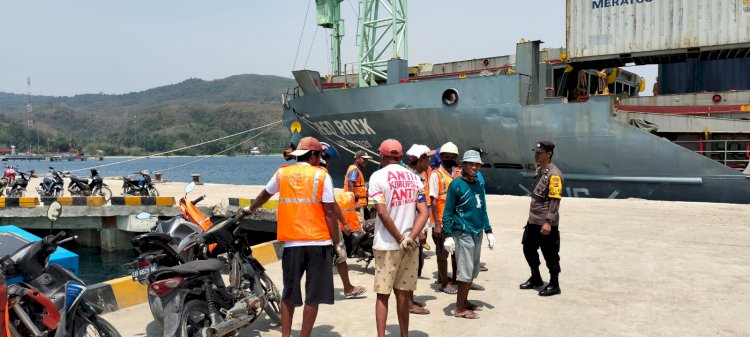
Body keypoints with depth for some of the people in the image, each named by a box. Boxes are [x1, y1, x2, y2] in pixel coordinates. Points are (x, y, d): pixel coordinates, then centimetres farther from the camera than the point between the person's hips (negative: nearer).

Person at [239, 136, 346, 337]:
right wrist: (337, 243, 0)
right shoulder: (321, 175, -3)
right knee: (313, 295, 5)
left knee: (289, 294, 16)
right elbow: (329, 212, -6)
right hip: (318, 243, -3)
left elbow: (265, 194, 27)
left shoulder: (282, 173, 8)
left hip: (291, 243, 3)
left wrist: (249, 210, 46)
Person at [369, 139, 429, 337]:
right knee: (403, 293, 15)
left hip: (386, 244, -4)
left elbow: (382, 212, -16)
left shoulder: (378, 176, -6)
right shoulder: (414, 178, 8)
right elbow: (423, 213, -1)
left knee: (383, 294, 5)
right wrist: (409, 239, -10)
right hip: (410, 243, 4)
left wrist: (400, 239, -10)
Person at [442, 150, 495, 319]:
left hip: (477, 233, 7)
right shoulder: (456, 185, -10)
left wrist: (488, 231, 15)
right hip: (463, 233, -7)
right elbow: (448, 212, -9)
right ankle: (460, 309, 6)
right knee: (465, 271, -4)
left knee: (473, 271, 14)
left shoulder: (479, 183, 10)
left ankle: (464, 301, 29)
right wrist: (448, 235, -15)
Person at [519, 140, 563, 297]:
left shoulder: (553, 174, -17)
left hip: (546, 223, -10)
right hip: (533, 221, 10)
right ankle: (535, 279, 36)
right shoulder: (539, 170, 12)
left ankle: (554, 285, 18)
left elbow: (555, 200, -21)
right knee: (529, 249, 18)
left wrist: (548, 222, -23)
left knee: (550, 254, 3)